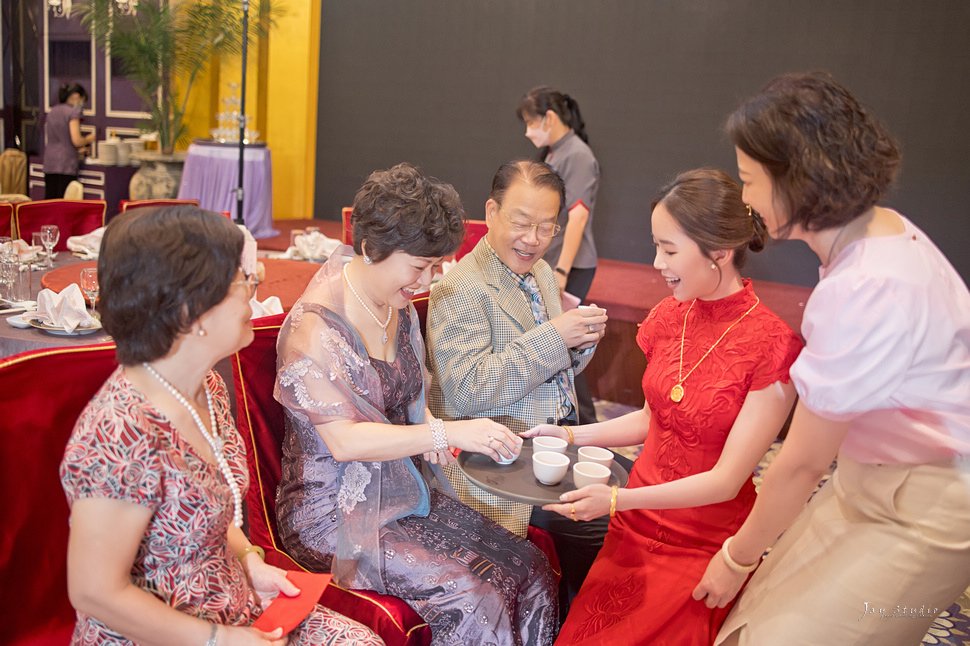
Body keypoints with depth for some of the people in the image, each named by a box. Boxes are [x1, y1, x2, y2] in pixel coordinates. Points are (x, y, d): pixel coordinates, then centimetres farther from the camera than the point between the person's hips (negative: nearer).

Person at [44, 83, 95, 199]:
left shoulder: (52, 112, 16)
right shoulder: (73, 112, -7)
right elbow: (76, 140, -15)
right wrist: (89, 139, 5)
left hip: (49, 163, 7)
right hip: (66, 164, -7)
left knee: (49, 200, 7)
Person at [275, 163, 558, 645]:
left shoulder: (398, 306, 5)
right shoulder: (314, 325, -19)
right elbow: (344, 441, -24)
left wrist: (428, 427, -2)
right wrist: (446, 433, -27)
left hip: (404, 491, 8)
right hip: (336, 514, -7)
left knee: (528, 566, -7)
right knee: (473, 601, -21)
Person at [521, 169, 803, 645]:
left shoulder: (773, 346, -19)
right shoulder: (668, 317, 0)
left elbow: (726, 480, -17)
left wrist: (619, 499, -25)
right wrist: (569, 435, 2)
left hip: (704, 547, -4)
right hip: (635, 530, 5)